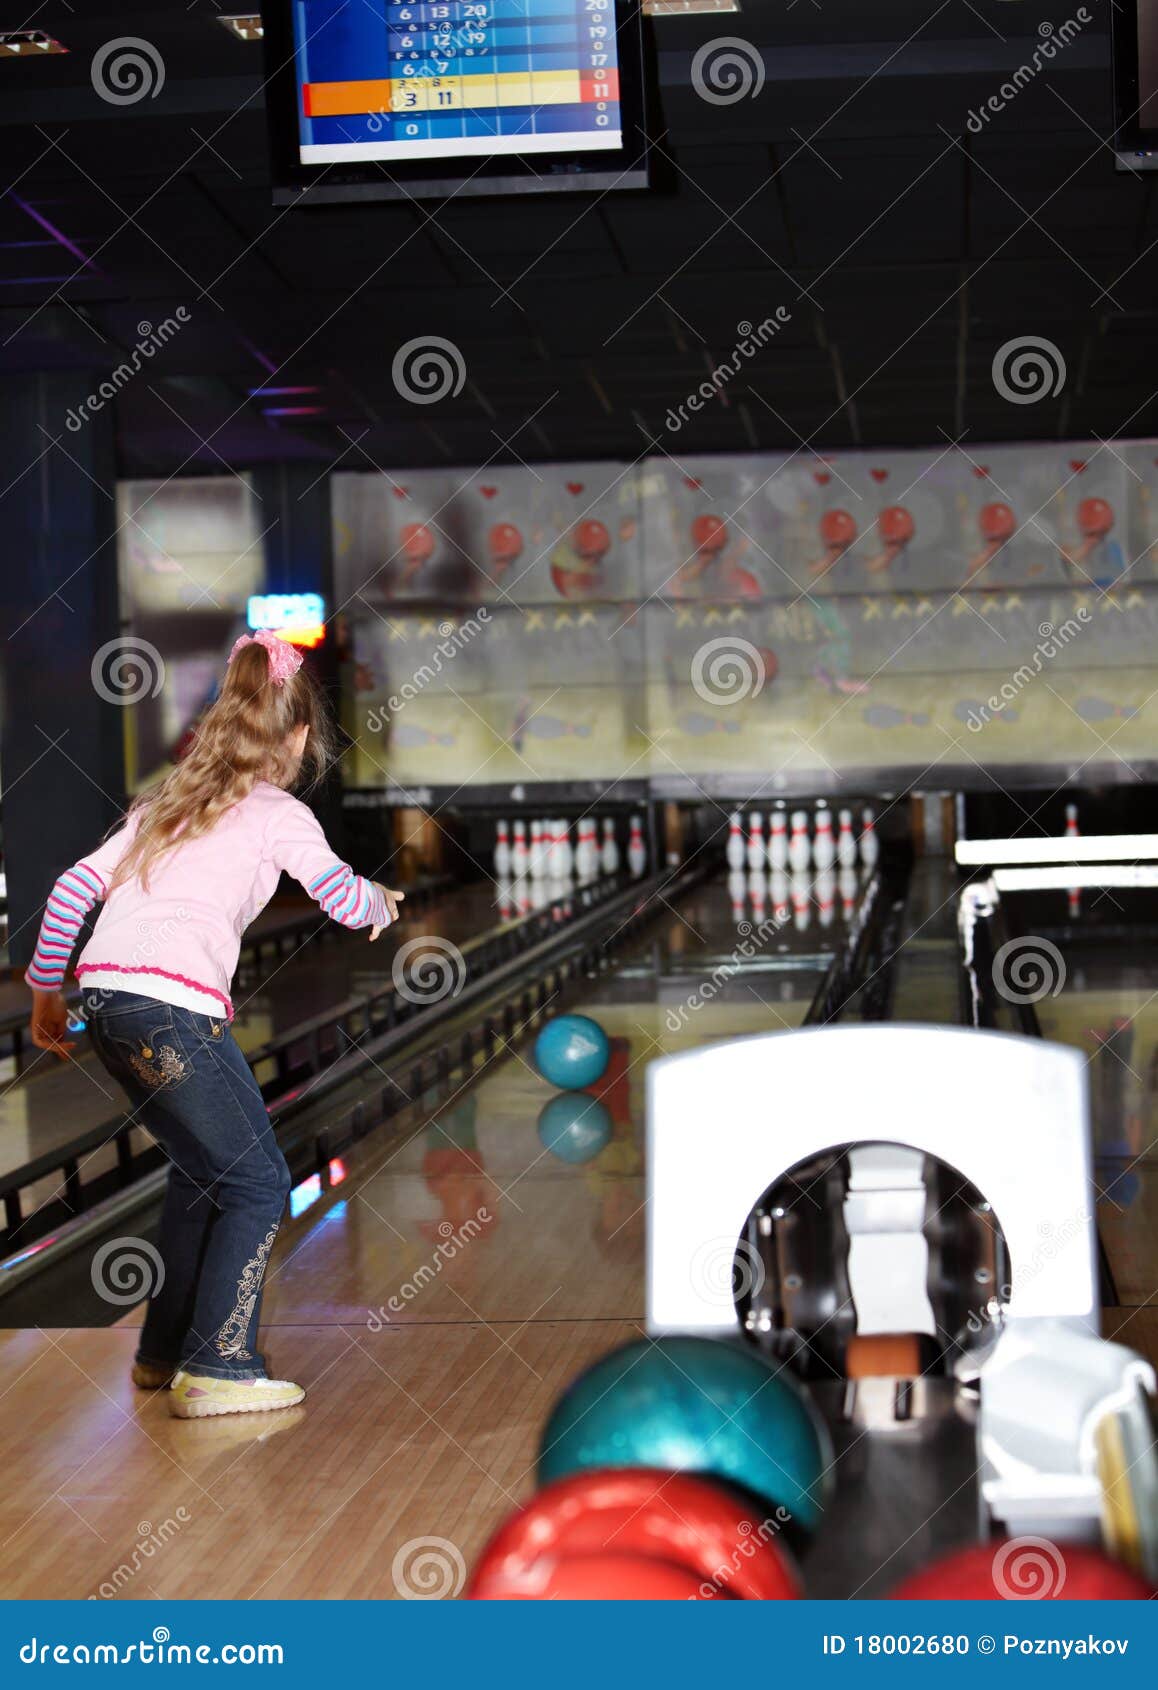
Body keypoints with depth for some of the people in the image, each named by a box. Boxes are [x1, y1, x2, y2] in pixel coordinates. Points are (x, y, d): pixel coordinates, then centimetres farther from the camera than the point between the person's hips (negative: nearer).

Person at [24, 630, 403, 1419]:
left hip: (105, 998, 7)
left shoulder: (166, 802, 24)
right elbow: (346, 899, 0)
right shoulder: (279, 813, 7)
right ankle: (217, 1370, -1)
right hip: (176, 1006, -7)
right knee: (257, 1183, 5)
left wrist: (47, 989, 26)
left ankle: (164, 1352, 29)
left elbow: (73, 887, 19)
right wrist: (381, 900, 23)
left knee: (201, 1169, 24)